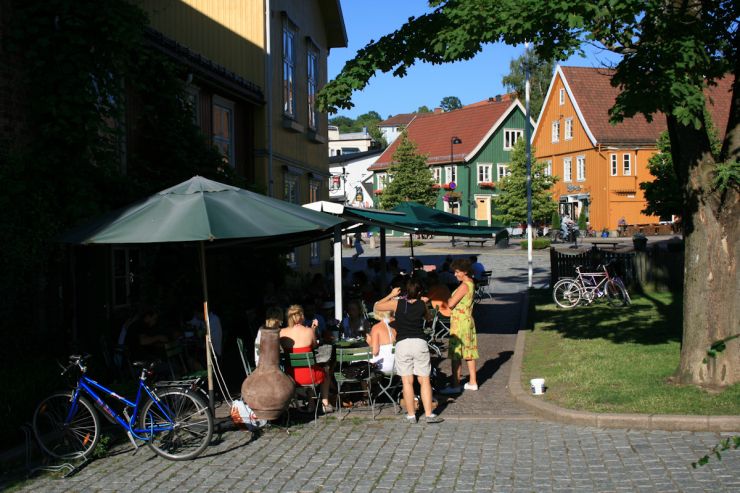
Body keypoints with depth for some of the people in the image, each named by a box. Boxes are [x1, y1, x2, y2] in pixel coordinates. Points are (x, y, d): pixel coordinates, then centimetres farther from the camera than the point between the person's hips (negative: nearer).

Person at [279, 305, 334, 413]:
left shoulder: (282, 333, -8)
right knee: (323, 373, 32)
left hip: (290, 376, 2)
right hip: (308, 376, -2)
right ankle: (325, 403, 34)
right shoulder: (308, 331, -13)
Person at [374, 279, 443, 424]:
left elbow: (377, 306, 12)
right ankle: (429, 414, 4)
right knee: (424, 380, 6)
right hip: (419, 343, 0)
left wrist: (391, 295, 21)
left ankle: (411, 415, 8)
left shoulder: (397, 303, 0)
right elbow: (428, 317, 24)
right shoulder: (422, 305, 3)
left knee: (407, 381, 4)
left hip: (402, 344, 0)